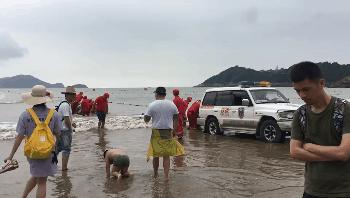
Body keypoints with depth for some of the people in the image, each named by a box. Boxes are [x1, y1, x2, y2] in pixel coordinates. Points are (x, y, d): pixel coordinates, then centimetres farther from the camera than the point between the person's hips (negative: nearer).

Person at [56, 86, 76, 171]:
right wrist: (70, 128, -10)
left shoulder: (67, 104, 15)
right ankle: (64, 167, 4)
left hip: (60, 130, 10)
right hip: (65, 130, -10)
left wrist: (71, 123, 15)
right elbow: (66, 119, -21)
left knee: (58, 148, 17)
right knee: (66, 149, -2)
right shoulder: (66, 105, -18)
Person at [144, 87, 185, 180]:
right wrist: (173, 130, 12)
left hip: (156, 132, -1)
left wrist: (145, 117, 16)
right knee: (166, 155, 6)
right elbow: (176, 119, 5)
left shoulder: (152, 105, -7)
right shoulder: (172, 104, 2)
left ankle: (155, 174, 26)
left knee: (155, 155, 12)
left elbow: (146, 119, -5)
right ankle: (166, 176, 3)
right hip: (168, 132, 2)